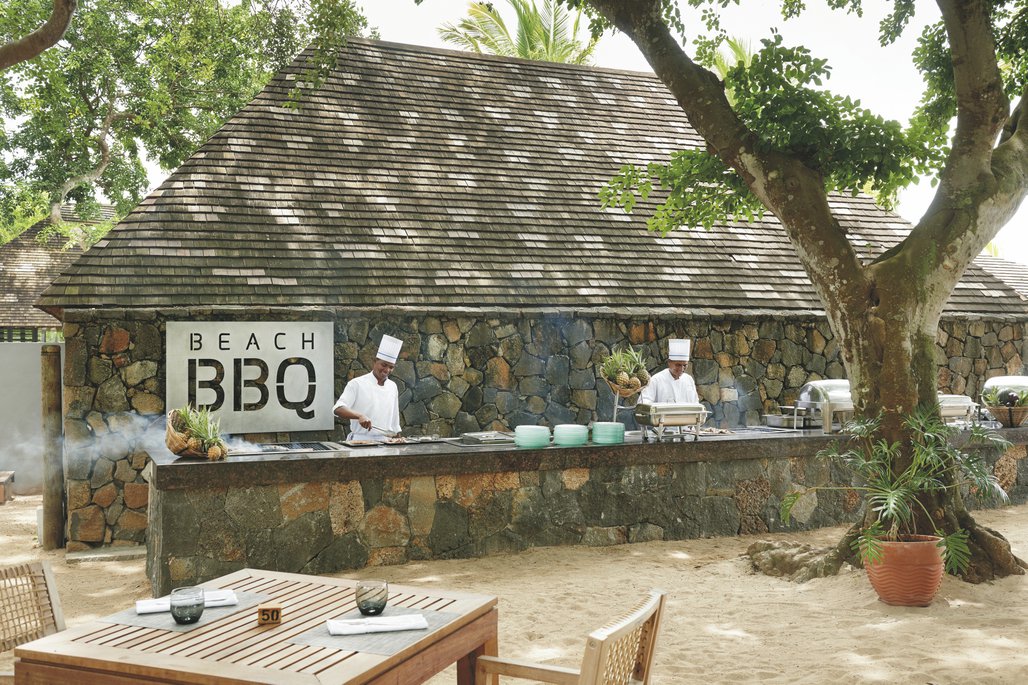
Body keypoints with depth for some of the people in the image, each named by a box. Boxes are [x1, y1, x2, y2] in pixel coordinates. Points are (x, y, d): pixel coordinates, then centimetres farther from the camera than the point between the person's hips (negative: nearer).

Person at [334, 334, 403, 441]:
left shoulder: (392, 387, 15)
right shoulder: (357, 384, -1)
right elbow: (338, 409, -10)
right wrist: (360, 416, -26)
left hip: (385, 442, 4)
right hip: (361, 440, -4)